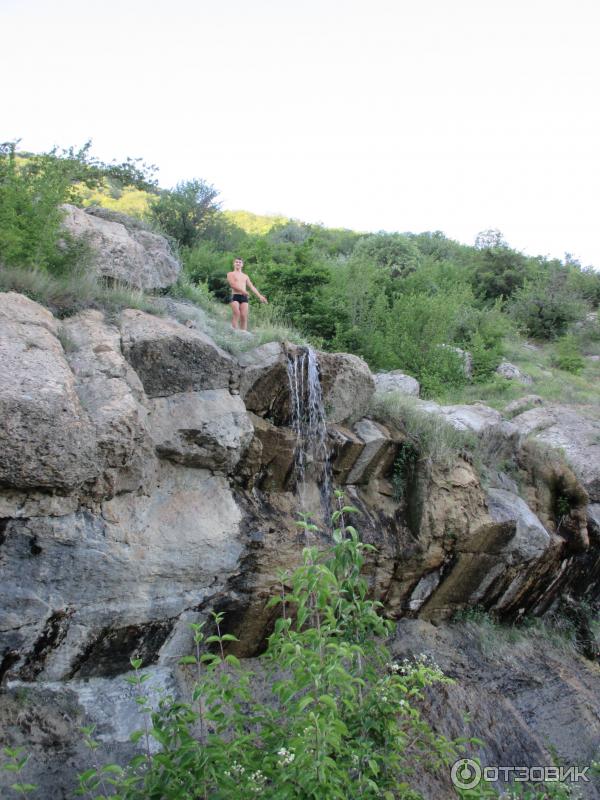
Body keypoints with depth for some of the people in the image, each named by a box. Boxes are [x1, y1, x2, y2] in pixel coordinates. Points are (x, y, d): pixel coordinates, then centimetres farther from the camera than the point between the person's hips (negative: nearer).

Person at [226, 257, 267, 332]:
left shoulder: (245, 276, 23)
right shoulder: (231, 274, 10)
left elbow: (252, 287, 19)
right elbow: (232, 284, -7)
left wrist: (260, 296, 9)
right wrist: (242, 290, -20)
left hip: (244, 297, 4)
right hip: (235, 296, -4)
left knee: (244, 316, -8)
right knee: (236, 314, -19)